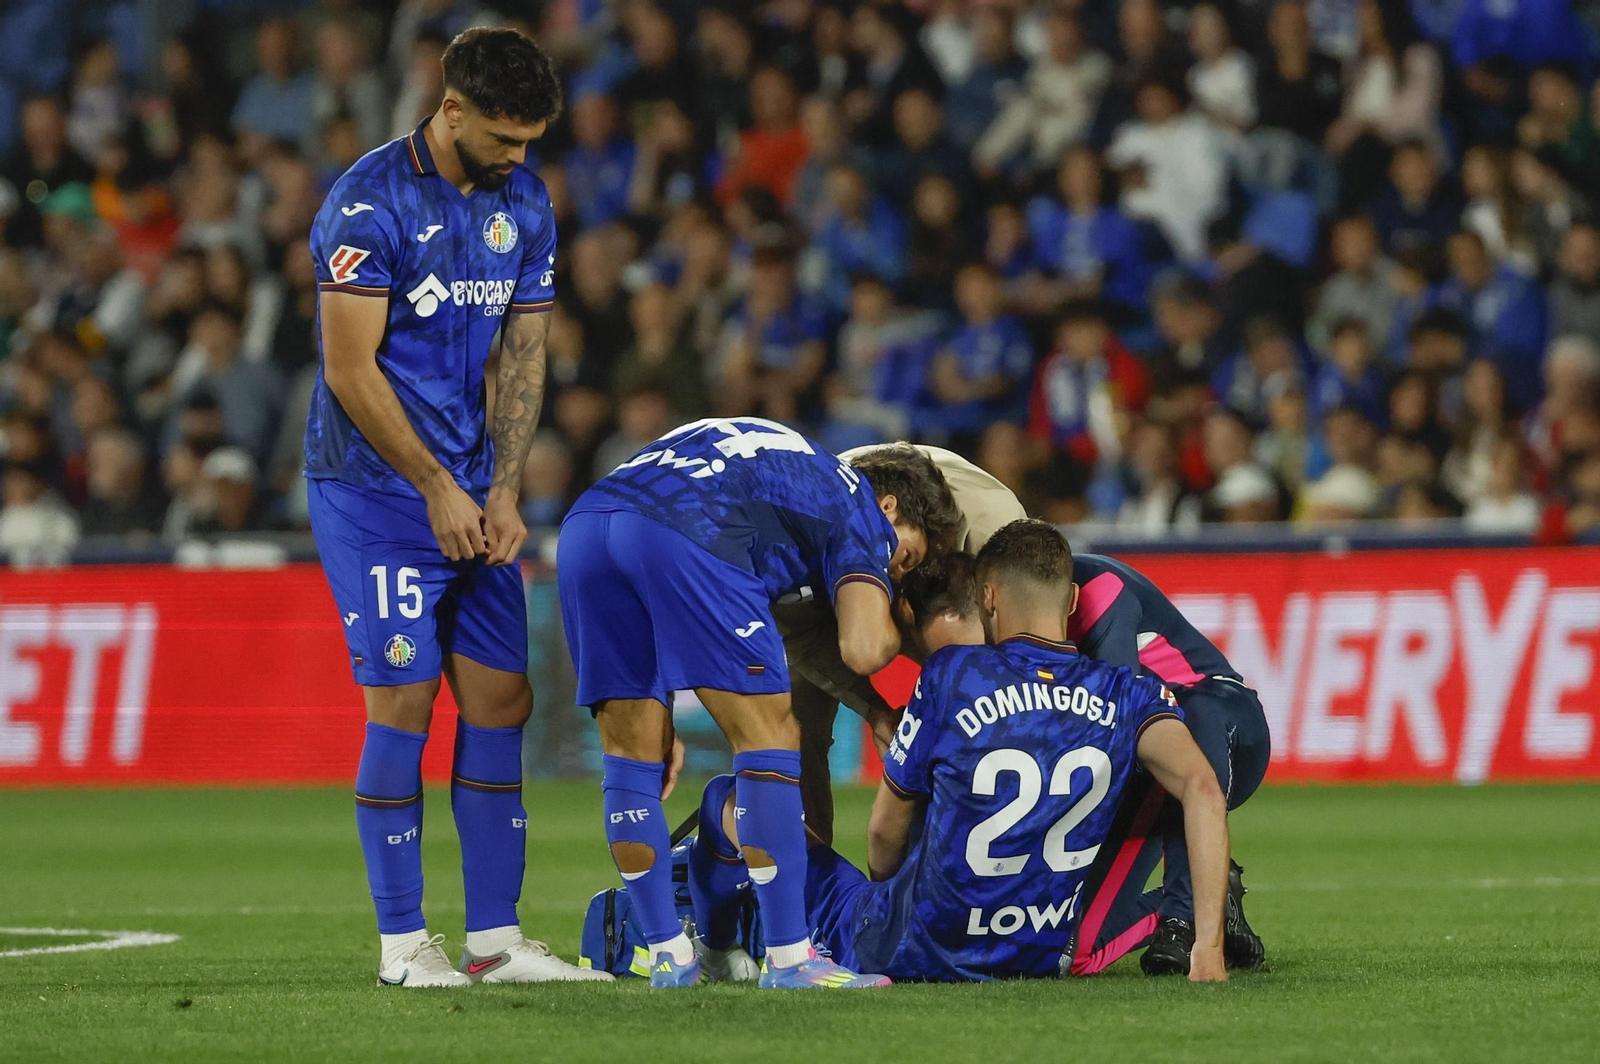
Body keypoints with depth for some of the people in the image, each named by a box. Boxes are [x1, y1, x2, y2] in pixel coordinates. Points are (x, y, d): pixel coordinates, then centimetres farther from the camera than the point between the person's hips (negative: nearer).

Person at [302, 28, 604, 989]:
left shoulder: (524, 204, 6)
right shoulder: (370, 204, -15)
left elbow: (522, 356, 10)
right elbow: (351, 371, -16)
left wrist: (504, 493, 0)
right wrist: (440, 490, -13)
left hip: (471, 492, 7)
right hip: (373, 484, -7)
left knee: (501, 696, 2)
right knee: (404, 699, -9)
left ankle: (495, 937, 7)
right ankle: (403, 942, -3)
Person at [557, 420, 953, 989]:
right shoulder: (860, 505, 20)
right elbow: (863, 651, 4)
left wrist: (660, 722, 38)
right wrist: (898, 628, 28)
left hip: (583, 524, 7)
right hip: (683, 535, -7)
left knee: (631, 750, 16)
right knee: (770, 734, 3)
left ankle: (667, 955, 19)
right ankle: (789, 958, 2)